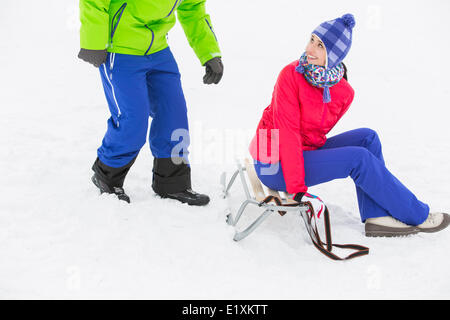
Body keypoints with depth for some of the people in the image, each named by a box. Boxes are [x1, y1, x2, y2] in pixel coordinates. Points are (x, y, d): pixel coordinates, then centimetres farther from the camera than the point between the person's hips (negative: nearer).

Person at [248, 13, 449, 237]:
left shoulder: (345, 93, -3)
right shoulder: (291, 75, -19)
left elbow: (316, 134, 10)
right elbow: (287, 133, -24)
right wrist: (298, 190, -27)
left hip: (307, 151, 7)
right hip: (274, 167, -7)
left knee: (366, 137, -6)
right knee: (358, 158, -19)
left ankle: (376, 217, -10)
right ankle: (418, 215, -4)